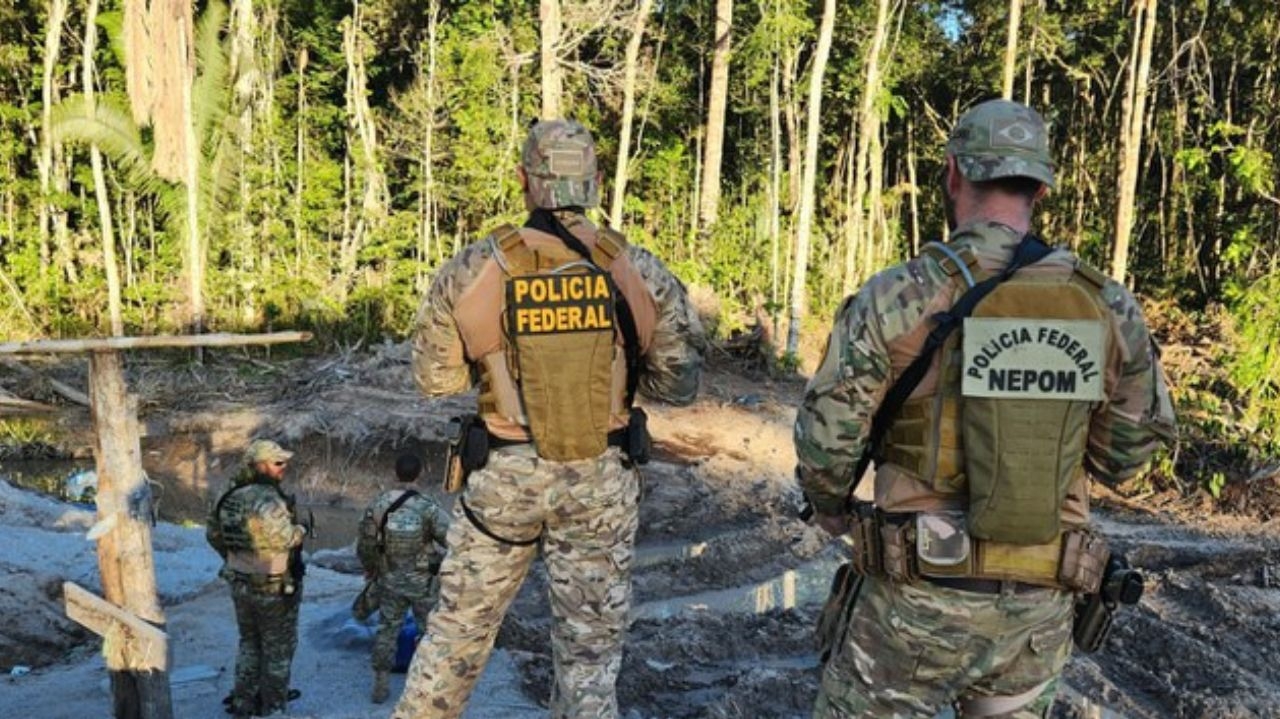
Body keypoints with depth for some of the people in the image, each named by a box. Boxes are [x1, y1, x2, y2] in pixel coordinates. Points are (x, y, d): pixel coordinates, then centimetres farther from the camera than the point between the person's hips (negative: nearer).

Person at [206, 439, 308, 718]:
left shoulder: (230, 496, 1)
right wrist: (300, 530, -13)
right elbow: (284, 538, -33)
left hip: (240, 584, 8)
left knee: (249, 643, 23)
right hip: (274, 588, -8)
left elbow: (213, 533, 11)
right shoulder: (268, 500, -26)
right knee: (278, 649, 10)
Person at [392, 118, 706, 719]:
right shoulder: (640, 272, -6)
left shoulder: (472, 270, -7)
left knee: (461, 624, 19)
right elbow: (679, 382, 0)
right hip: (603, 478, 0)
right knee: (590, 646, 12)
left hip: (505, 473, 0)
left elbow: (435, 379, 2)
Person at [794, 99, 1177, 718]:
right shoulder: (1107, 306, -3)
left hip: (920, 598, -3)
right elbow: (1126, 454, 6)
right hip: (1040, 607, 4)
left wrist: (831, 508, 11)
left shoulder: (897, 297, -15)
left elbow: (826, 440, -10)